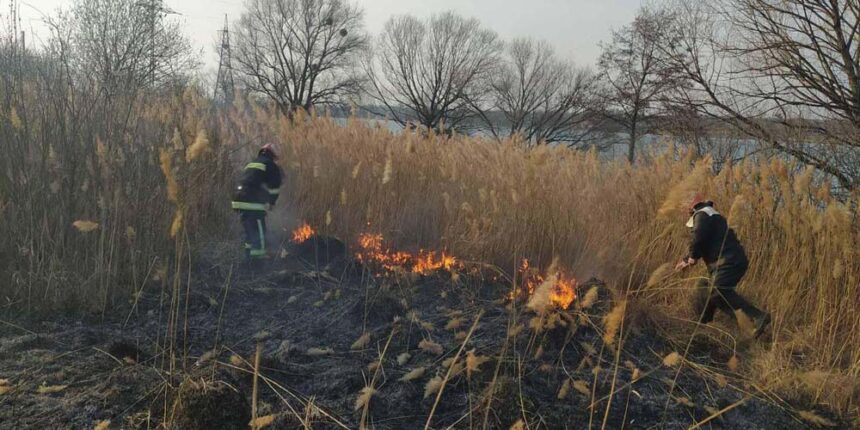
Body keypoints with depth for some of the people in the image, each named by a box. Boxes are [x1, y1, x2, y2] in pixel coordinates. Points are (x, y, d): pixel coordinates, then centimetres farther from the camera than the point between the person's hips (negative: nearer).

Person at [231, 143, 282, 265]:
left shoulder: (250, 164, 26)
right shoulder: (271, 165, 3)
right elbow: (275, 187, 1)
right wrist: (271, 202, 14)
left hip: (238, 200, 8)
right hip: (253, 204, -8)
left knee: (249, 230, 22)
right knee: (259, 233, 0)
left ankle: (249, 255, 32)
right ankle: (257, 258, 0)